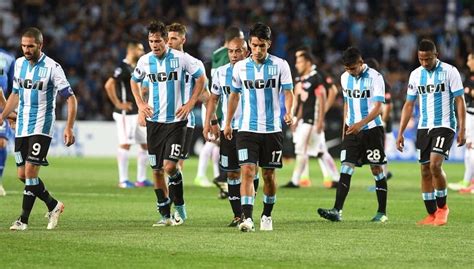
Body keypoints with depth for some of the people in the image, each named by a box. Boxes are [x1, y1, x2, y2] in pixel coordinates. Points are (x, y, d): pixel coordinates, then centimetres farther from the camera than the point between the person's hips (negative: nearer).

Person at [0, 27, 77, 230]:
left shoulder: (51, 67, -12)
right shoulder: (19, 64, 7)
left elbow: (70, 98, -11)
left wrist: (69, 128, -18)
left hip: (41, 127, -7)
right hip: (22, 127, 7)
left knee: (30, 171, -14)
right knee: (23, 175, 5)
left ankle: (24, 219, -4)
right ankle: (53, 206, 23)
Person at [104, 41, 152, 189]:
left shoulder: (136, 68, 15)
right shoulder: (123, 67, -14)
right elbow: (109, 85, -23)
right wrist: (118, 104, -19)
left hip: (138, 113, 9)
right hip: (126, 114, -9)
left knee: (146, 144, 9)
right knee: (125, 144, -7)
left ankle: (141, 179, 15)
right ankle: (123, 180, -2)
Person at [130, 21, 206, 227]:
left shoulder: (180, 58, -8)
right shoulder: (144, 61, 3)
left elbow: (201, 78, 3)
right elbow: (134, 81, 22)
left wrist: (190, 104, -3)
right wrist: (140, 104, 9)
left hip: (176, 120, -4)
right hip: (154, 121, 4)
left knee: (170, 166, -15)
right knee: (157, 171, 4)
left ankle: (179, 207, 7)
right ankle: (165, 215, 13)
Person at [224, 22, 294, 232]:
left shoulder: (280, 65, -2)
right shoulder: (240, 67, 4)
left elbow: (288, 92, -3)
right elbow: (234, 95, 15)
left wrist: (289, 112, -23)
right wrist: (228, 123, 17)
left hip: (272, 129, 0)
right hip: (247, 128, 0)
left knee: (268, 175, 9)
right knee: (247, 171, -13)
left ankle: (267, 216, 27)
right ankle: (247, 218, -20)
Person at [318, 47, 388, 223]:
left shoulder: (375, 78, -12)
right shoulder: (345, 78, 7)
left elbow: (378, 108, -19)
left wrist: (360, 124, -31)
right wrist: (345, 128, 18)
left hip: (372, 129, -5)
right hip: (352, 130, 5)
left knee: (377, 170, 3)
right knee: (346, 168, -7)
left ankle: (382, 213, 12)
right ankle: (337, 211, -15)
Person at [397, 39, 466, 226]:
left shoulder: (449, 71, -6)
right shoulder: (416, 75, 8)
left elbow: (460, 101, -5)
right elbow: (409, 105, 12)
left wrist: (462, 129, -12)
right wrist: (400, 133, 8)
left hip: (444, 126, -5)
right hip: (424, 127, 5)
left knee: (435, 164, -20)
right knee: (425, 171, 3)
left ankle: (442, 207, -2)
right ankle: (432, 215, 10)